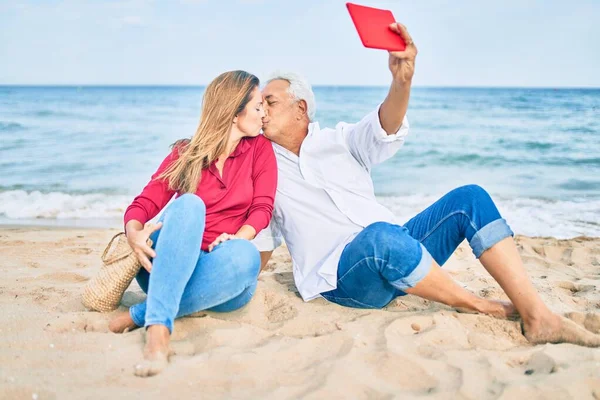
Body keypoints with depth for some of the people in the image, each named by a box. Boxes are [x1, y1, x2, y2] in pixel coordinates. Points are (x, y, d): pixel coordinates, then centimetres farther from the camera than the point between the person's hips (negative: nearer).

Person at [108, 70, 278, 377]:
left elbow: (263, 207, -2)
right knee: (188, 204, -31)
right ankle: (158, 329, -45)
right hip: (166, 268, 0)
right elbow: (143, 204, -1)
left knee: (245, 255, -35)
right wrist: (134, 233, -25)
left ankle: (140, 315, -28)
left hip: (219, 279, 1)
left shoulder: (260, 149, 8)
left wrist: (237, 238, -23)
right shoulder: (186, 154, 6)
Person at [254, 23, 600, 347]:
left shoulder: (338, 141, 12)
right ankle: (482, 309, -16)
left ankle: (538, 317, -22)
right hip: (341, 278, -4)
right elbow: (260, 248, 15)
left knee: (469, 198, -14)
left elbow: (384, 130, -12)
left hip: (396, 254, 4)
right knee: (380, 235, -37)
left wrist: (402, 82, -30)